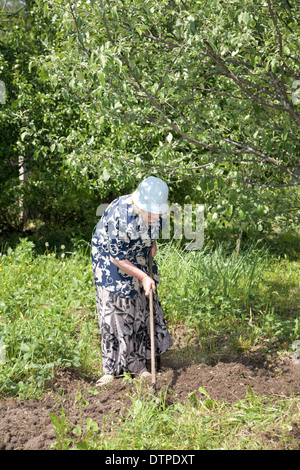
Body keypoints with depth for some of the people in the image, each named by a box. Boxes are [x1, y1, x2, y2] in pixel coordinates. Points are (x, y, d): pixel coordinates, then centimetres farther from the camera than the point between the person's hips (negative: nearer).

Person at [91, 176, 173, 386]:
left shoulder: (156, 210, -16)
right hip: (110, 262, -6)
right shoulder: (119, 216, -36)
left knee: (144, 309, 7)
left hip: (139, 260, 6)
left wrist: (152, 243, -5)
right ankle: (111, 370, 5)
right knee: (114, 311, -5)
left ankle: (137, 364, 19)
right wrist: (143, 276, -26)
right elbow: (117, 258, -28)